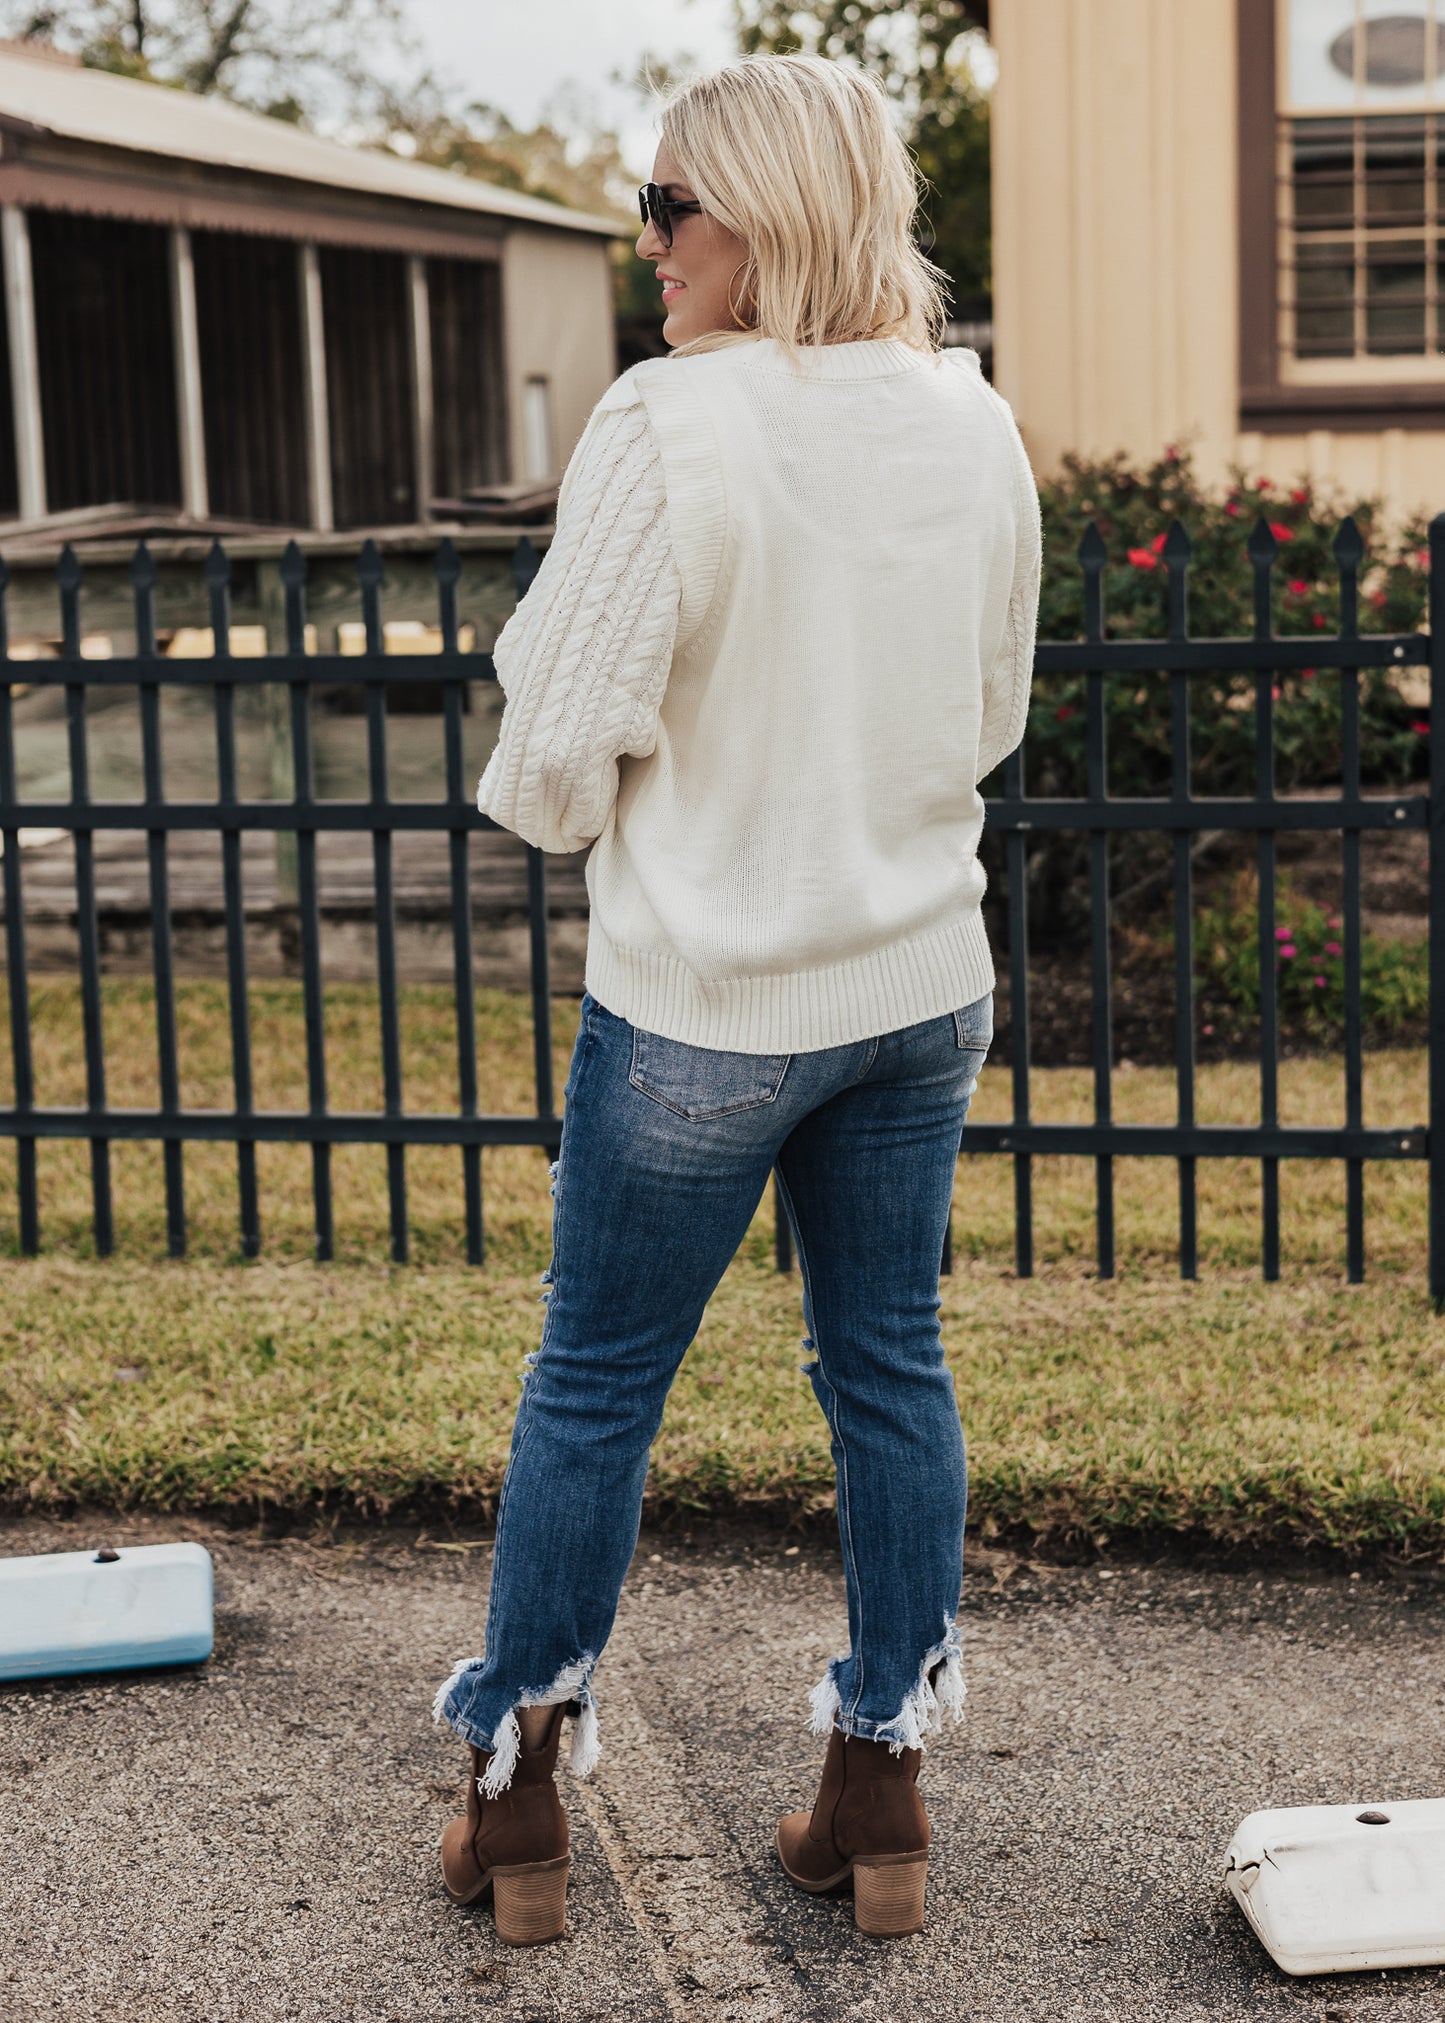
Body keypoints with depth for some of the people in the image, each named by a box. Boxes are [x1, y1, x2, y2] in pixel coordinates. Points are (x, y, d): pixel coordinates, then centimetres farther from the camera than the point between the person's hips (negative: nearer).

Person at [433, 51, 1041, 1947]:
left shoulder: (671, 425, -18)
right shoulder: (975, 424, 1)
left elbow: (559, 747, -15)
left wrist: (555, 803, 6)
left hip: (707, 1004, -5)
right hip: (922, 985, 5)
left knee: (592, 1385, 10)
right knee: (891, 1370, 14)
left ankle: (515, 1792, 22)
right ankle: (882, 1791, 23)